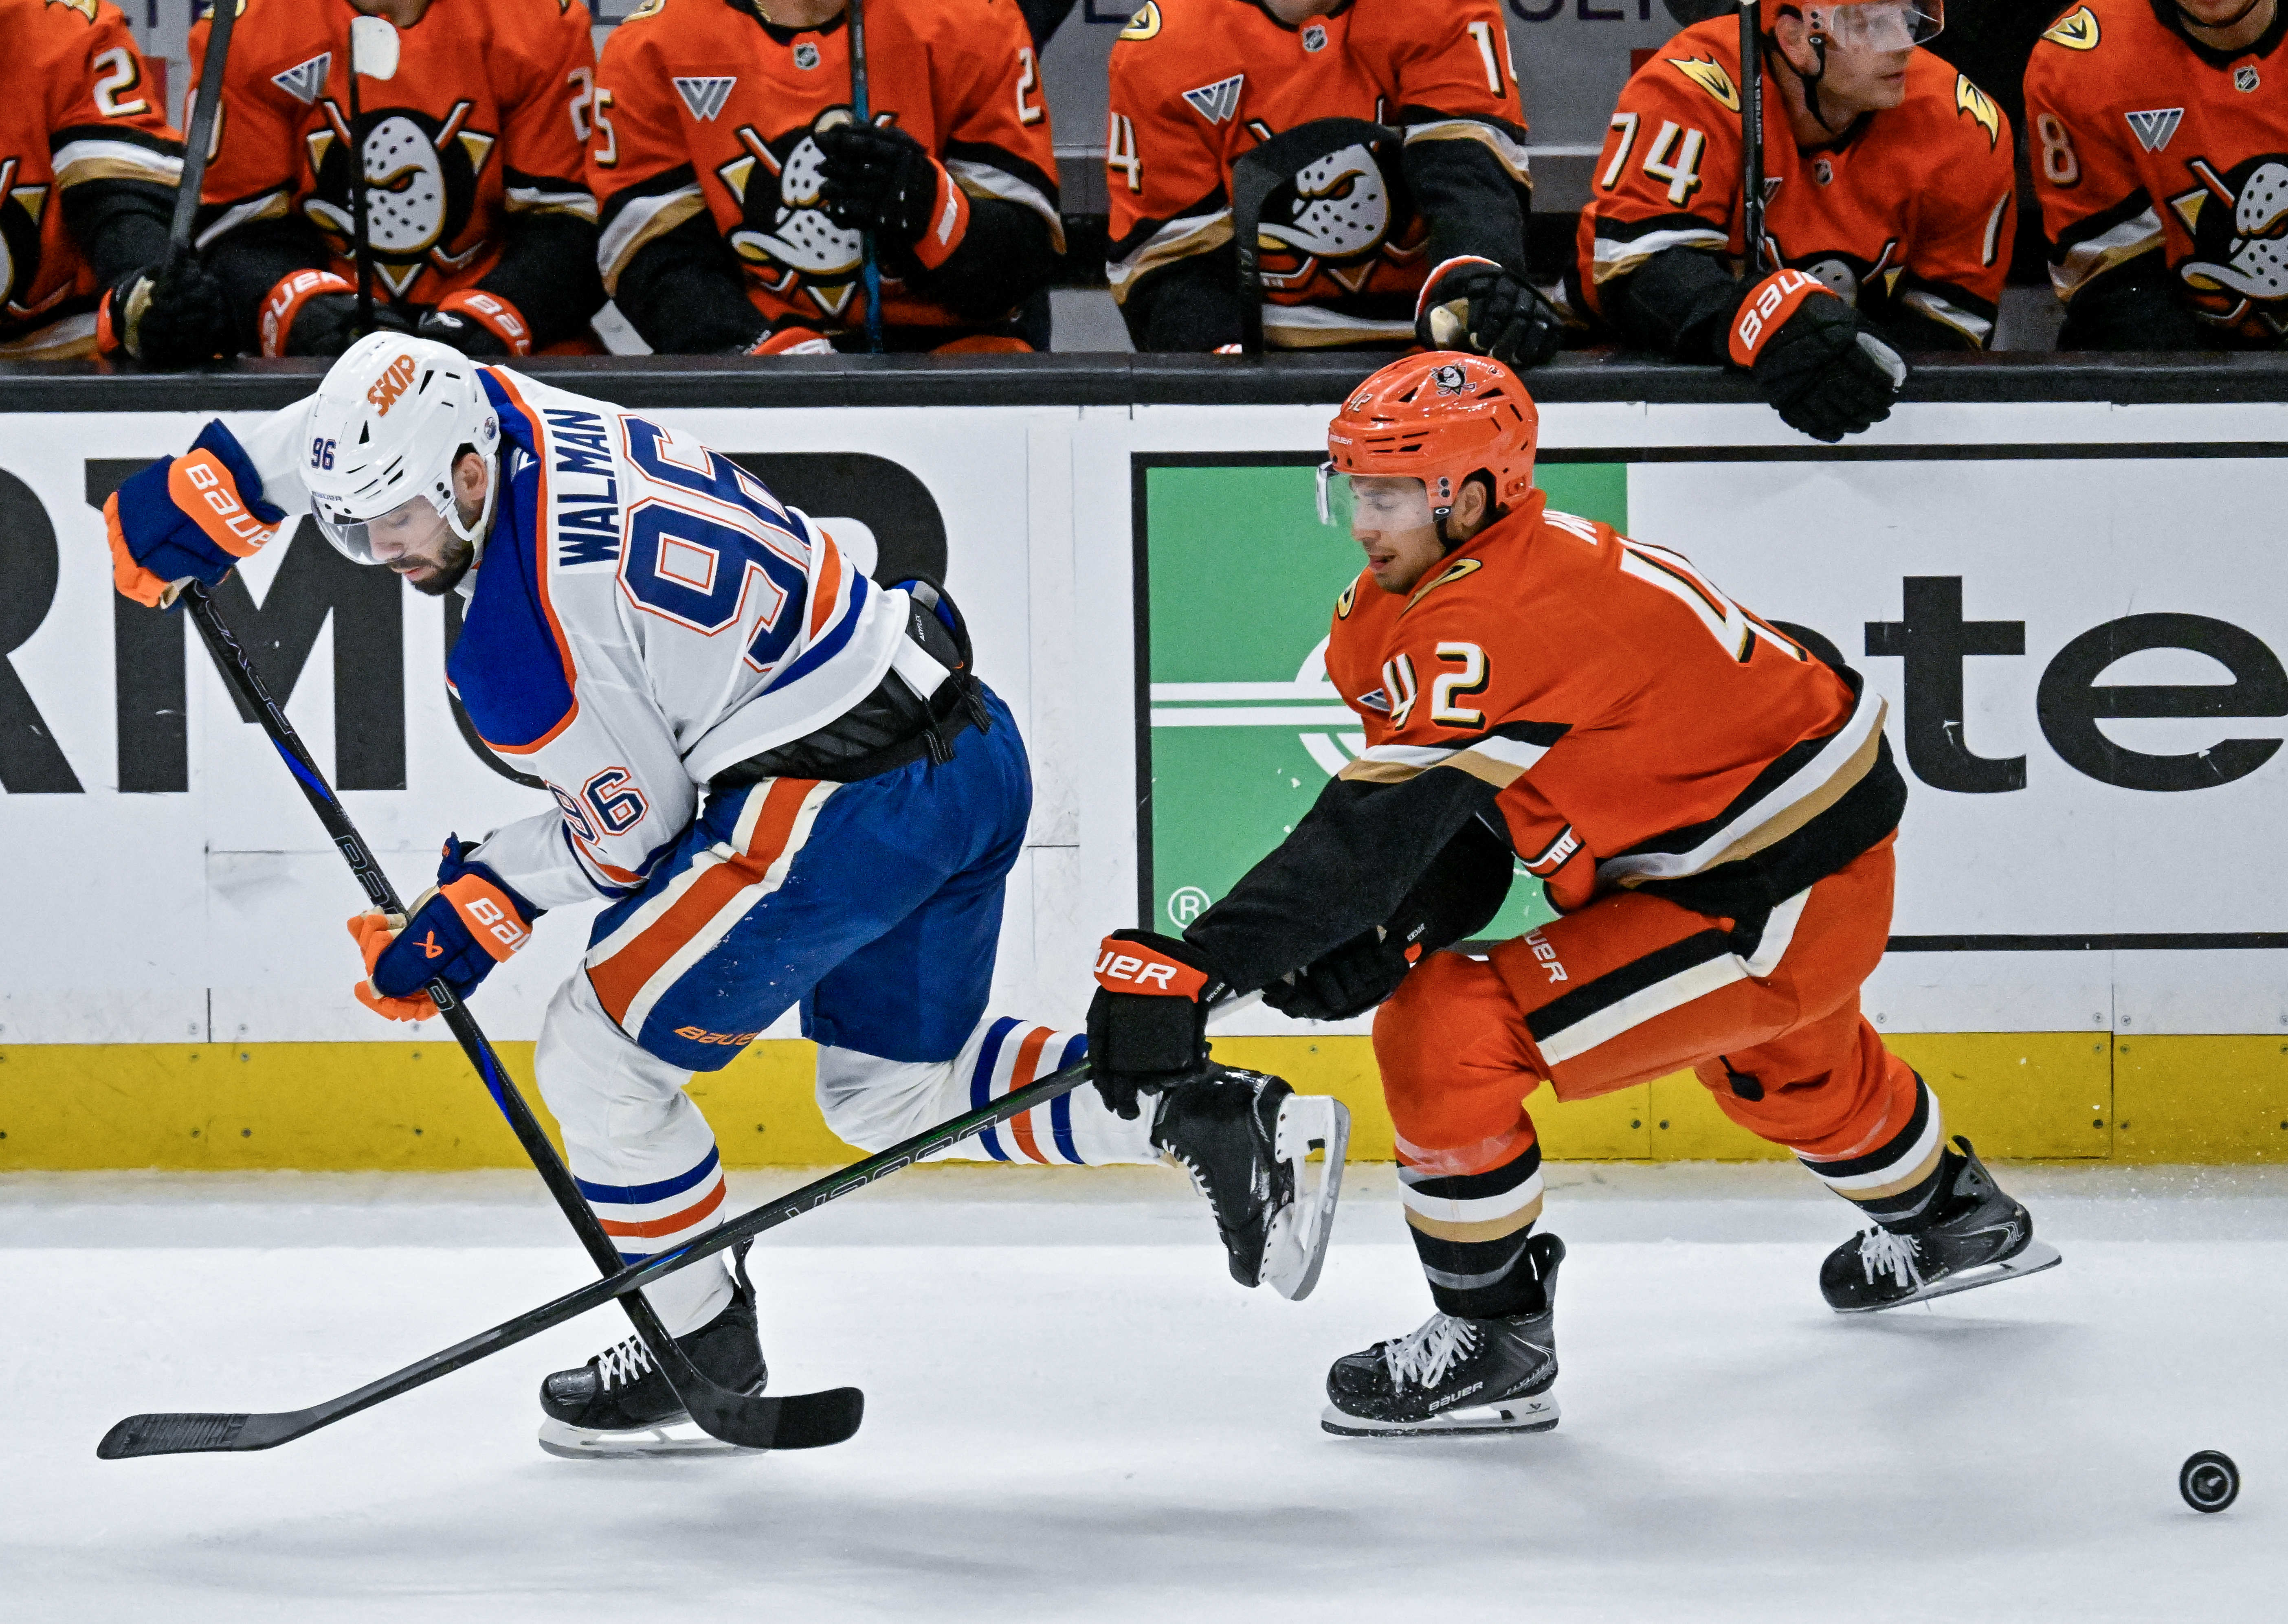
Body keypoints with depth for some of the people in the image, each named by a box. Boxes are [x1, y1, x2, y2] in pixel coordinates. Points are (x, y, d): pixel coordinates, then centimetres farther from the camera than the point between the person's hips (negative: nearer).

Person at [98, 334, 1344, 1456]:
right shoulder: (495, 410, 3)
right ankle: (1203, 1115, 11)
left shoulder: (520, 633, -19)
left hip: (845, 804, -10)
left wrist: (481, 909, 3)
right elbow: (328, 433, 22)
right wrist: (199, 495, 20)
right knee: (891, 1086, 23)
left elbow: (639, 826, -7)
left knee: (597, 1054, 3)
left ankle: (701, 1344, 16)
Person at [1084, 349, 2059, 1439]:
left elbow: (1376, 832, -34)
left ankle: (1493, 1343, -2)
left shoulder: (1487, 623, -28)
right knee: (1789, 1072, 40)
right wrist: (1393, 933, -13)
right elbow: (1459, 815, 6)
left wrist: (1193, 966, -38)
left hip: (1779, 901, -11)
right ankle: (1949, 1222, 68)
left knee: (1441, 1040, -17)